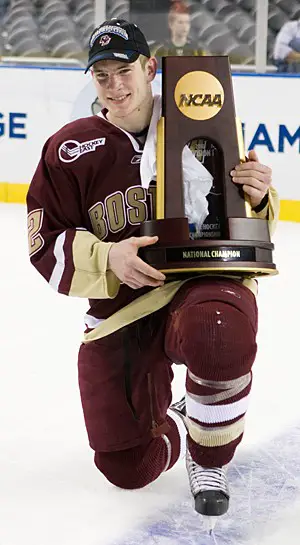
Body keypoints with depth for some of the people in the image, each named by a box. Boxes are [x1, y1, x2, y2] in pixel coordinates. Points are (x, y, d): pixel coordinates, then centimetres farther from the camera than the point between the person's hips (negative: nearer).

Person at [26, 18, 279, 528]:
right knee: (127, 468, 0)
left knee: (218, 335, -41)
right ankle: (175, 425, 38)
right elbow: (46, 246, -3)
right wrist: (108, 258, -20)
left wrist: (257, 198, -14)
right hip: (118, 314, 2)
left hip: (201, 282, -2)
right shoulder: (69, 150, -1)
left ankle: (210, 457, -11)